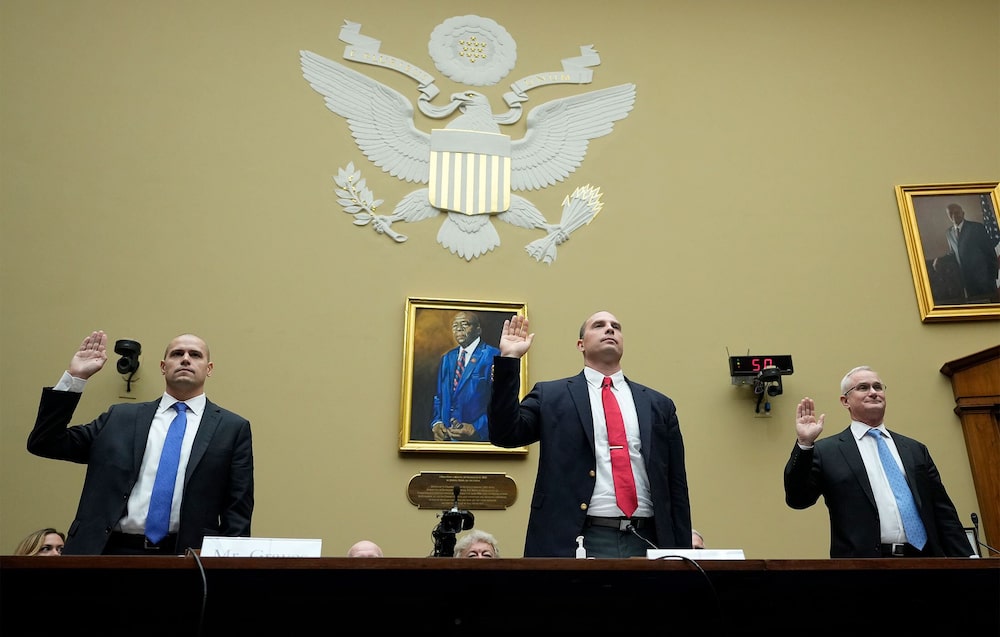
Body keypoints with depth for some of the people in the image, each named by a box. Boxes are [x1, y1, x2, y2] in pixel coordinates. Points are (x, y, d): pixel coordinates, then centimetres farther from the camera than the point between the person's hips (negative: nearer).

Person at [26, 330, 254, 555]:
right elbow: (44, 444, 11)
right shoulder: (120, 418, 13)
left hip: (183, 557, -2)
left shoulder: (232, 428, 5)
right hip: (112, 551, 2)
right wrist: (74, 377, 4)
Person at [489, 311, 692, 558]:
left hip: (645, 541, 3)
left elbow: (676, 488, 11)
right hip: (575, 541, -2)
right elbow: (505, 434, -6)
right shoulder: (551, 396, 8)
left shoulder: (658, 405, 13)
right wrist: (509, 359, -9)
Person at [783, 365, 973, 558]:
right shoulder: (827, 451, 0)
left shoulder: (915, 449, 12)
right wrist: (804, 444, -17)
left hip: (924, 556, 4)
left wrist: (964, 556, 0)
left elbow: (943, 512, 11)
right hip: (863, 559, -4)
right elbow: (797, 499, -8)